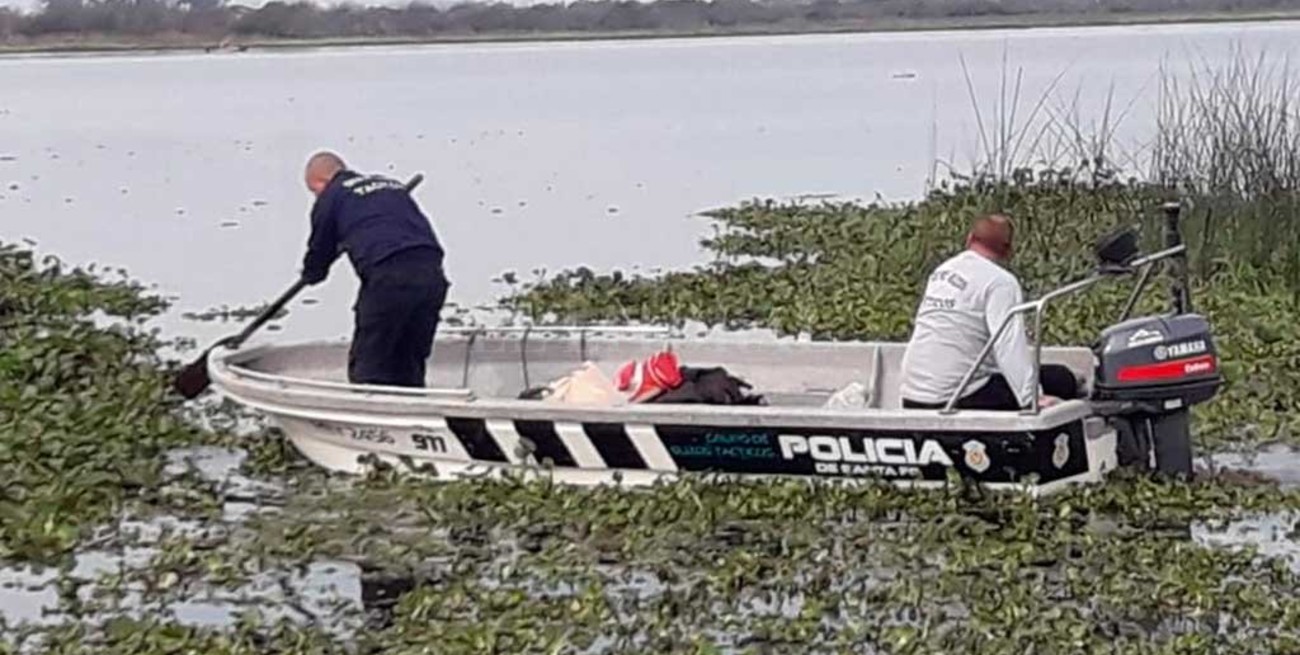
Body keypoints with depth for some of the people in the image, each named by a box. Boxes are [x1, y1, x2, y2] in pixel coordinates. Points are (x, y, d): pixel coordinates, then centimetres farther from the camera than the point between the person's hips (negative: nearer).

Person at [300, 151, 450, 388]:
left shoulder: (331, 197, 13)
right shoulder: (393, 185, 29)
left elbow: (318, 254, 20)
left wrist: (310, 273, 42)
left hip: (387, 278, -6)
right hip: (433, 276, 6)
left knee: (366, 367, 4)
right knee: (409, 368, 16)